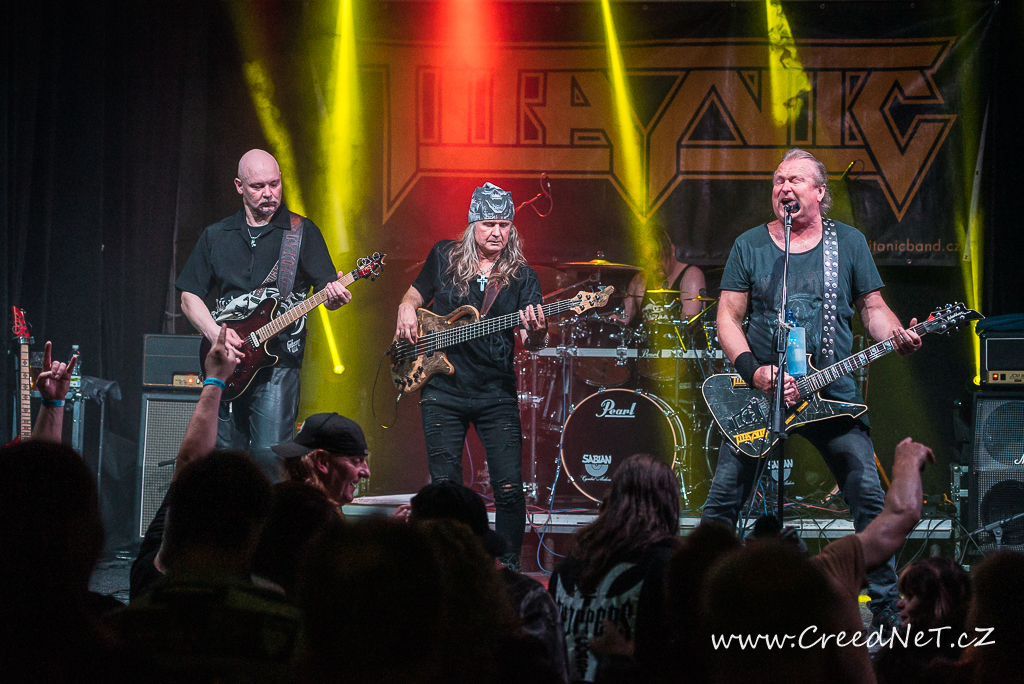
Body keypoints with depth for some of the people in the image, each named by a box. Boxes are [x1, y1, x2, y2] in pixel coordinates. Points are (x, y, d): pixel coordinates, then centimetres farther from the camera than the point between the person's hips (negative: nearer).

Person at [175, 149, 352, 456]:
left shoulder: (302, 231, 5)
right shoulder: (216, 236, 13)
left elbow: (326, 287, 2)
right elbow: (189, 296, 12)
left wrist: (334, 295, -22)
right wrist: (216, 334, -5)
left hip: (278, 364, -3)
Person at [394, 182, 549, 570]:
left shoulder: (521, 276, 0)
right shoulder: (444, 257, 5)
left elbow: (532, 344, -8)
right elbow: (416, 293, 20)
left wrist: (536, 333, -31)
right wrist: (407, 311, -2)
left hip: (497, 395, -1)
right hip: (442, 391, 1)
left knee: (509, 488, -6)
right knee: (445, 487, 0)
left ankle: (509, 565, 10)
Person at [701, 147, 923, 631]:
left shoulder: (848, 242, 7)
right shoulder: (750, 246, 4)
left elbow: (872, 307, 9)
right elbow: (728, 317, 2)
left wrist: (896, 335, -13)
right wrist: (754, 371, -14)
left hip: (832, 392, 0)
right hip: (758, 391, 0)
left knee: (869, 497, -6)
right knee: (723, 500, -3)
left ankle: (888, 607, 4)